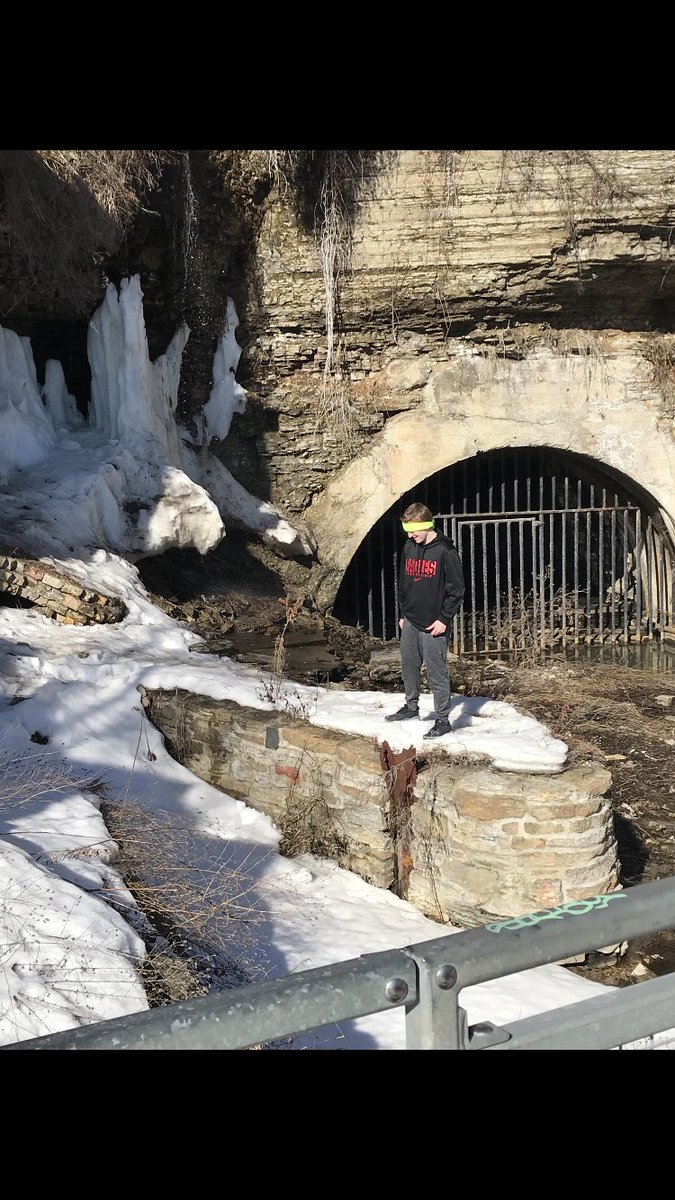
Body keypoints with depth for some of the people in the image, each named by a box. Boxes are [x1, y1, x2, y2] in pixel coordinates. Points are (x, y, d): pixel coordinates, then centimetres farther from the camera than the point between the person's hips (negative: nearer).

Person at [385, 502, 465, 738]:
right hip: (410, 622, 7)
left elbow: (457, 589, -12)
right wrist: (403, 613, 14)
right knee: (409, 666, 17)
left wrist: (444, 619, -14)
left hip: (433, 626, -7)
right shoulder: (409, 548, 7)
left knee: (437, 673, -2)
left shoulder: (445, 551, -14)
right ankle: (411, 706, 36)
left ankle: (443, 720, 5)